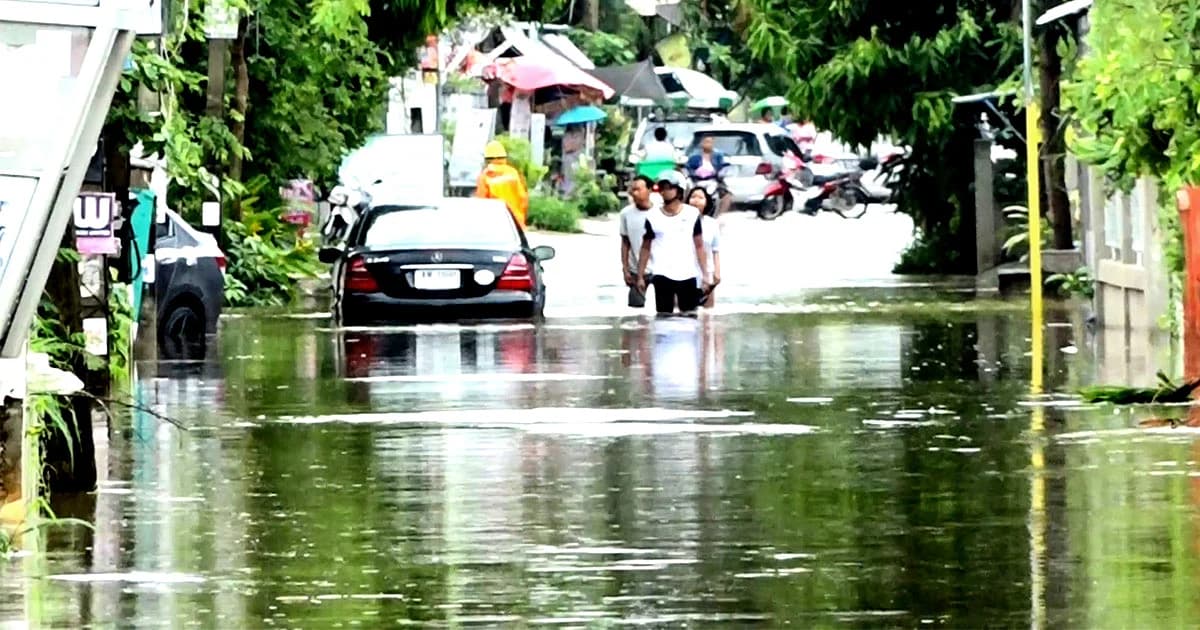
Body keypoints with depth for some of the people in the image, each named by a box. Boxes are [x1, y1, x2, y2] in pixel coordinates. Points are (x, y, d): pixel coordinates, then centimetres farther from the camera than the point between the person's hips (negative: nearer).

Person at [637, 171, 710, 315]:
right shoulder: (653, 217, 4)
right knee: (664, 315, -4)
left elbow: (699, 246, 6)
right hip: (662, 275, 0)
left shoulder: (692, 214, 3)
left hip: (688, 275, 0)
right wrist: (640, 276, 4)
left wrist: (705, 274, 1)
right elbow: (646, 248, 8)